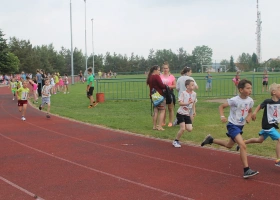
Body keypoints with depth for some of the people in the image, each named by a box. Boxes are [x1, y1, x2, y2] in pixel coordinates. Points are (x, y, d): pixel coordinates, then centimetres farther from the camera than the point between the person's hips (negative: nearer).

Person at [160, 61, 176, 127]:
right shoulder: (160, 76, 5)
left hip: (170, 93, -1)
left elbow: (175, 86, 1)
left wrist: (169, 86, -15)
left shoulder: (172, 76, 1)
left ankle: (170, 122, 9)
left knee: (170, 108, 2)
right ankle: (163, 122, 13)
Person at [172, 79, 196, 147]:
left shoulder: (194, 94, 4)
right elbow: (180, 103, -21)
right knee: (182, 129, -12)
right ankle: (175, 141, 6)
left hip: (187, 114, 5)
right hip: (181, 113, -5)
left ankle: (182, 125, 24)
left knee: (190, 129, -6)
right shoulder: (183, 93, -12)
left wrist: (194, 111, 13)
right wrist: (187, 103, -35)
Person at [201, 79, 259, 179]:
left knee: (229, 145, 24)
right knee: (243, 145, -22)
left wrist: (249, 117, -7)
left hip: (240, 126, 8)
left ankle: (211, 140, 44)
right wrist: (222, 116, -28)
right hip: (233, 125, -8)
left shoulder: (250, 101, -4)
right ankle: (246, 170, -20)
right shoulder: (235, 100, -21)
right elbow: (221, 106, -11)